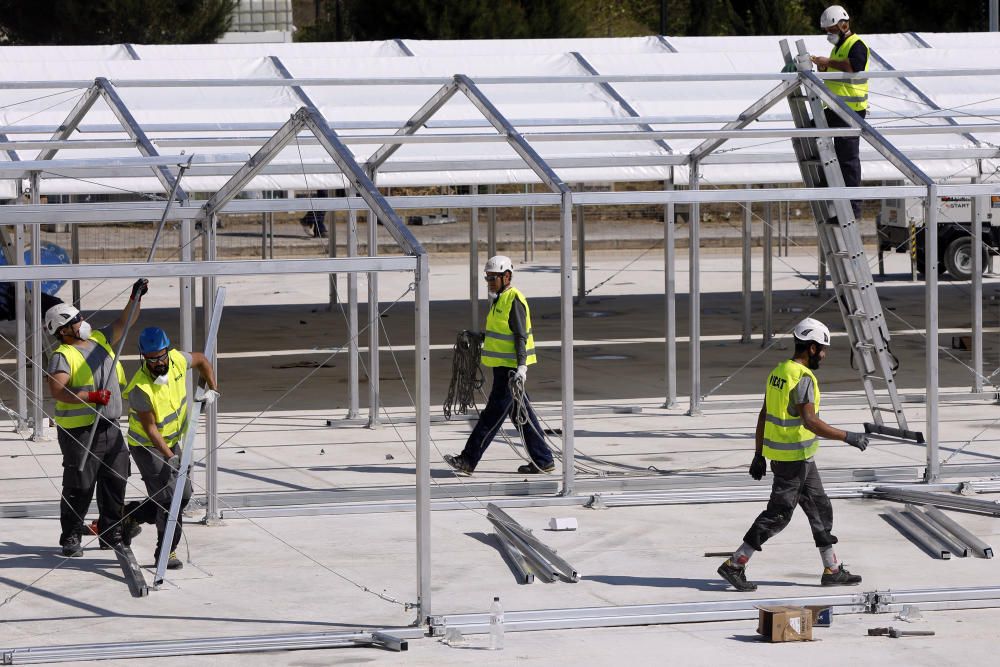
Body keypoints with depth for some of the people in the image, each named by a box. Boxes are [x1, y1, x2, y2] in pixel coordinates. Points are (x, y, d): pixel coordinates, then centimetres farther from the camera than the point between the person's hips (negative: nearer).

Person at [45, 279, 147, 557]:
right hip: (80, 431, -7)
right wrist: (91, 397, -30)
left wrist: (136, 297, 0)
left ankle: (111, 534, 21)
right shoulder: (63, 356, -11)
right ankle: (71, 538, 7)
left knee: (115, 483, 10)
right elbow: (57, 391, -23)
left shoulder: (99, 339, 12)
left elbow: (125, 322, 16)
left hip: (110, 429, 7)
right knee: (79, 487, -2)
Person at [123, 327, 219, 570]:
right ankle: (167, 551, -1)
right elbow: (150, 429, -25)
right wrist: (170, 457, -29)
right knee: (168, 496, -14)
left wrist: (212, 390, -3)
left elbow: (201, 360, 8)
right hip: (147, 446, -7)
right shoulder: (140, 388, -31)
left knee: (183, 495, 11)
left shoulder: (177, 360, -15)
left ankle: (129, 514, 28)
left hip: (171, 441, 7)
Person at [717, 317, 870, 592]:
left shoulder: (779, 371, 8)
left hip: (777, 451, 10)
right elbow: (810, 421, -28)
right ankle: (734, 566, 0)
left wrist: (759, 455, 17)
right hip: (794, 457, -10)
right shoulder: (803, 378, -21)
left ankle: (832, 571, 19)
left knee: (820, 508, 14)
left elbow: (764, 416, 12)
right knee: (777, 515, -3)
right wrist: (848, 437, -22)